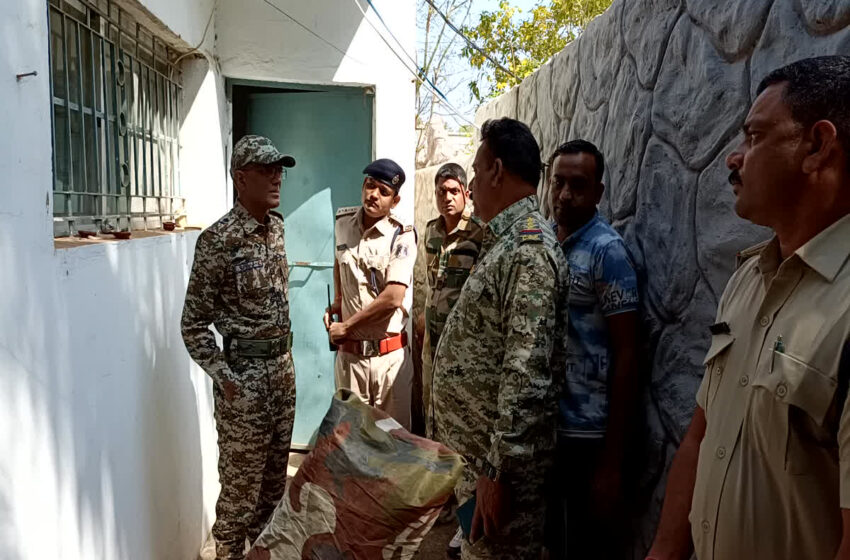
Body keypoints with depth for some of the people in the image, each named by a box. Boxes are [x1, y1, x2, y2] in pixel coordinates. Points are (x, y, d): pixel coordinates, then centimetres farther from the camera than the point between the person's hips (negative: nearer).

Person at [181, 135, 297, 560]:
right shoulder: (218, 240, -16)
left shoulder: (277, 227, 6)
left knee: (276, 473, 19)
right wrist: (223, 377, -17)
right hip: (244, 370, -7)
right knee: (241, 481, 5)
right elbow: (194, 322, -12)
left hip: (282, 365, 7)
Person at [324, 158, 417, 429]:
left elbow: (393, 298, -20)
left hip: (390, 355, -4)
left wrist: (344, 327, -11)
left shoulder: (401, 235, -11)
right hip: (349, 354, 4)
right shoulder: (343, 220, 4)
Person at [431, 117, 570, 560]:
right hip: (472, 449, 10)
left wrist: (499, 470, -24)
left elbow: (526, 374, -27)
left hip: (498, 456, -10)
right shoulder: (504, 241, 12)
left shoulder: (530, 250, -21)